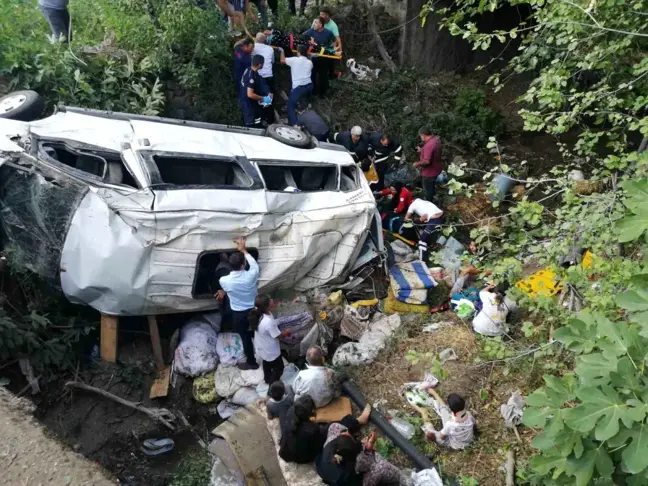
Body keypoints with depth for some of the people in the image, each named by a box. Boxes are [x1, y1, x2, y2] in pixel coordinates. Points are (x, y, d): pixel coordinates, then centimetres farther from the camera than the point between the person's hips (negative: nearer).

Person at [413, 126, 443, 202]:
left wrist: (417, 164, -21)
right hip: (436, 168, 9)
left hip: (430, 172, -9)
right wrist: (422, 150, 13)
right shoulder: (436, 139, -1)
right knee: (431, 187, 30)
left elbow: (427, 161, -37)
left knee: (428, 190, 11)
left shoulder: (429, 145, -32)